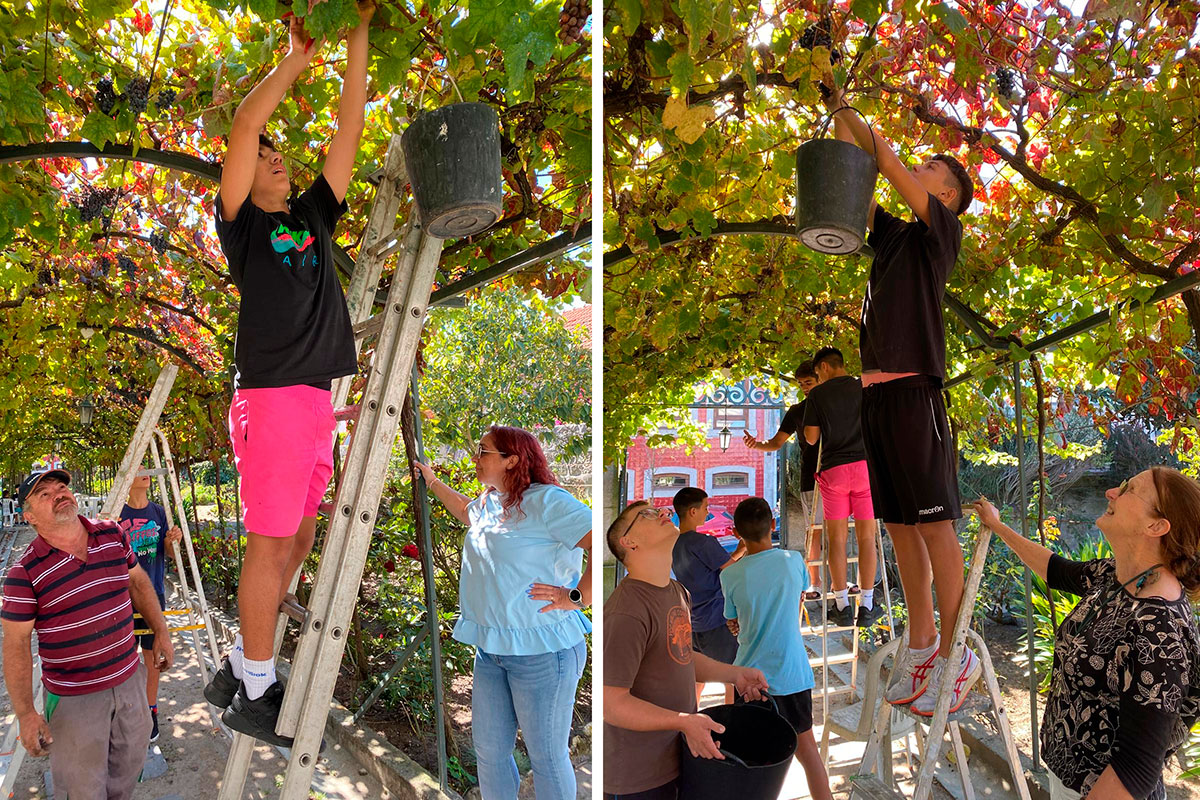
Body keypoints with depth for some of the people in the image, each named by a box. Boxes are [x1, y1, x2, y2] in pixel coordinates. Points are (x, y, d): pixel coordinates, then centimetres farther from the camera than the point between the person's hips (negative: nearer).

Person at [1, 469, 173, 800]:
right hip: (73, 697, -4)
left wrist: (161, 632, 12)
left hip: (129, 679, 5)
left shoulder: (113, 536, -3)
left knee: (130, 765, 21)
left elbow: (138, 582, 13)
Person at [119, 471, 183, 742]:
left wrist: (172, 540, -13)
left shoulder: (158, 511, 3)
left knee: (151, 653, 8)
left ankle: (150, 710, 20)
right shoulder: (117, 514, -5)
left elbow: (165, 551, 8)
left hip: (153, 592, 2)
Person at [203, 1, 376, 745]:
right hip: (270, 397, -6)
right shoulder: (241, 225, 6)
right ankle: (253, 692, 9)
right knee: (272, 542, -4)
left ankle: (243, 664, 24)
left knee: (299, 538, 11)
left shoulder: (314, 217, 20)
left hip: (318, 398, 7)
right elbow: (243, 126, -7)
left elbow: (350, 128, 15)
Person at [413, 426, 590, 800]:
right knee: (489, 750, 16)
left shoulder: (545, 500, -16)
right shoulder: (487, 503, 12)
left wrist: (576, 597, -23)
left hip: (542, 651, -8)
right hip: (491, 649, 9)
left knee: (547, 755, 4)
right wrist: (432, 481, 39)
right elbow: (464, 510, 39)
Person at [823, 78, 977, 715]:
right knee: (898, 523, 9)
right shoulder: (892, 234, 21)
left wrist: (852, 115, 6)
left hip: (915, 389, -7)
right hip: (875, 390, 7)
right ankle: (920, 644, 18)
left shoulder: (942, 231, 3)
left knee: (934, 522, -5)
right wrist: (836, 112, 16)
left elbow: (891, 167, -4)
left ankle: (955, 657, 3)